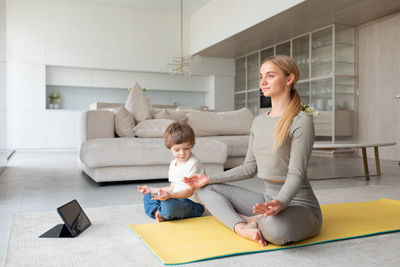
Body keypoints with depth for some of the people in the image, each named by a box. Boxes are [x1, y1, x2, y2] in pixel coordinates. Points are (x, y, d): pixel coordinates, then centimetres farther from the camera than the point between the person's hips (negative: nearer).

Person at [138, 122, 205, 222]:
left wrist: (170, 195, -37)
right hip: (177, 198, 9)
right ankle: (158, 213, -15)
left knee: (168, 205, -36)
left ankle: (162, 215, -4)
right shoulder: (173, 163, 10)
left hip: (193, 203, -9)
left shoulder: (194, 164, -17)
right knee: (148, 197, 11)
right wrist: (151, 189, 20)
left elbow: (190, 191, -22)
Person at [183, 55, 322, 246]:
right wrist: (211, 179, 9)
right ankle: (242, 227, -20)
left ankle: (253, 222, -8)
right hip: (268, 200, 7)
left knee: (275, 227, -42)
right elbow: (249, 168, 13)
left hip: (300, 204, -7)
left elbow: (296, 174, -20)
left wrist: (281, 202, -40)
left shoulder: (301, 121, -13)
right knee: (208, 189, 4)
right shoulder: (259, 121, 10)